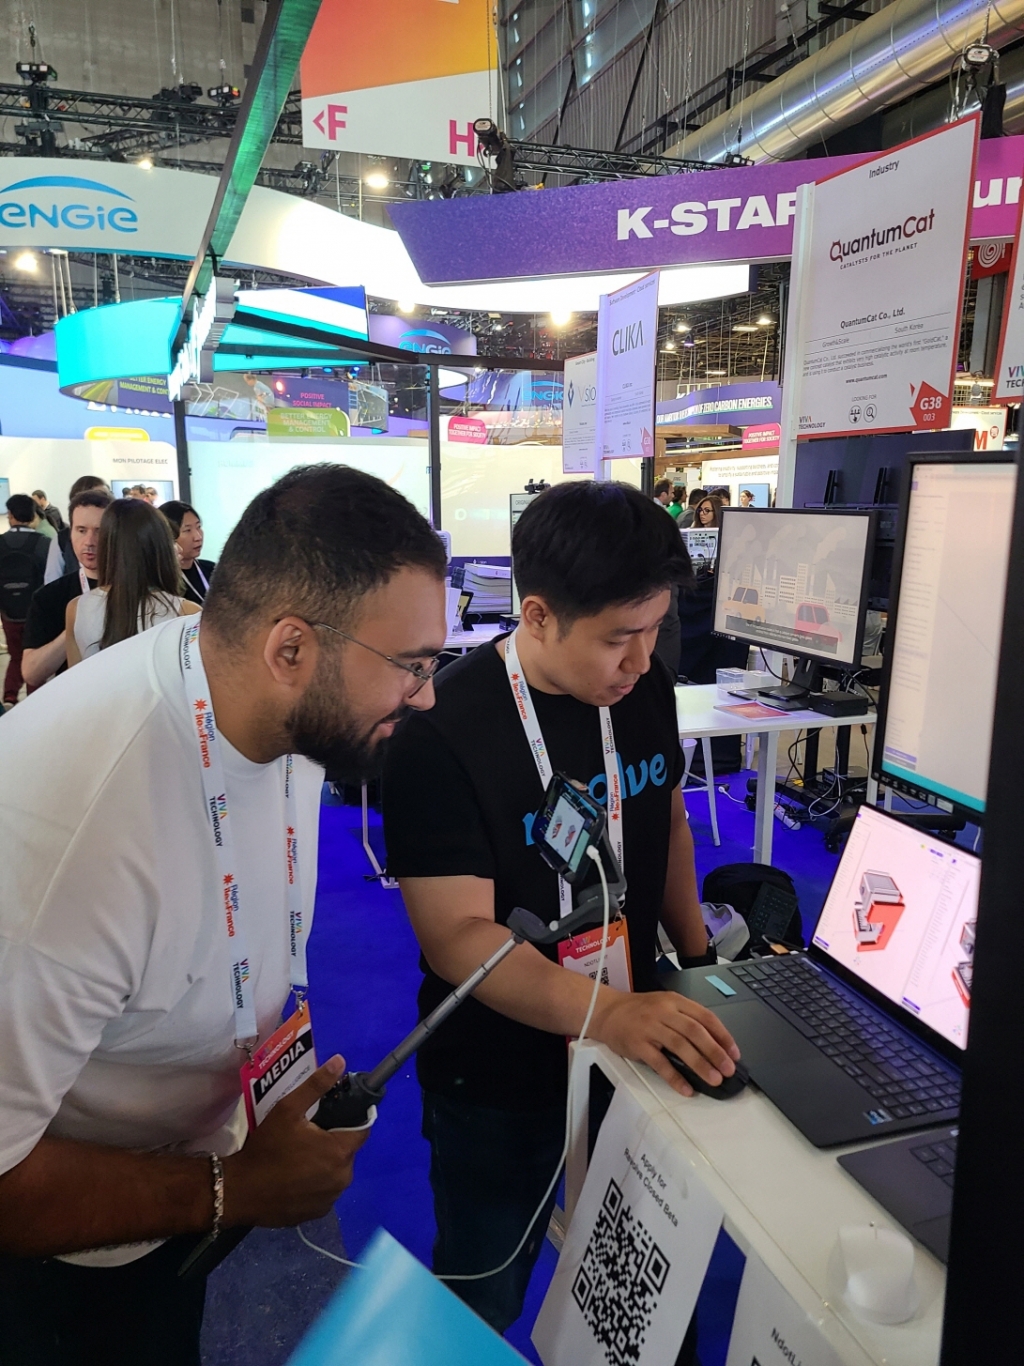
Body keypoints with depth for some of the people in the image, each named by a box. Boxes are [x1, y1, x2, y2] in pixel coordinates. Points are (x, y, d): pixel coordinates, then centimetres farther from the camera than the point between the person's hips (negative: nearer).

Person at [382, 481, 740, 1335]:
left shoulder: (646, 689, -6)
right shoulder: (443, 731, -26)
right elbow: (458, 935, -28)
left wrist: (698, 960, 2)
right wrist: (609, 1013, -39)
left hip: (637, 1039, 5)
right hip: (501, 1080, -5)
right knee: (485, 1301, 19)